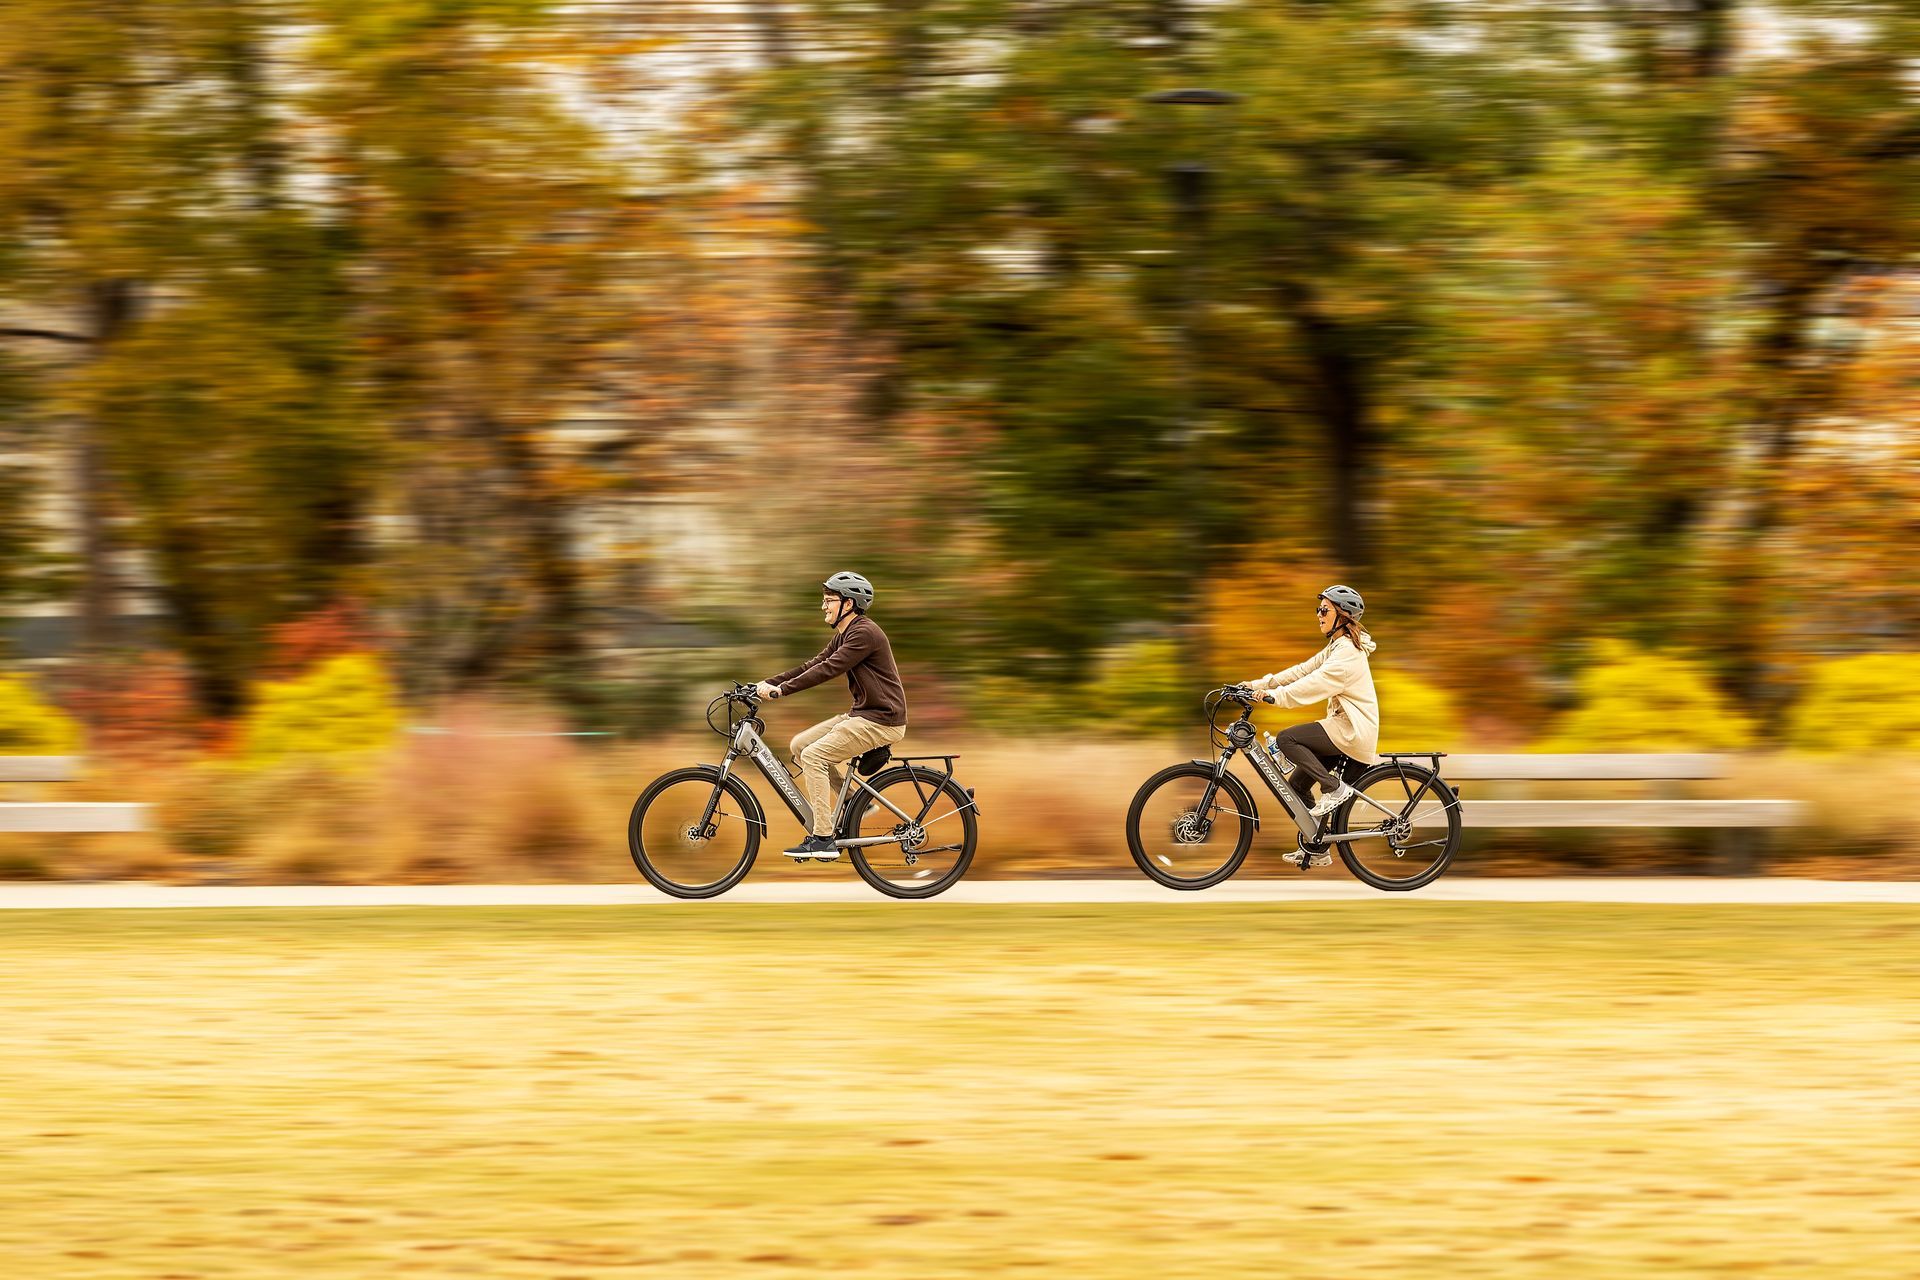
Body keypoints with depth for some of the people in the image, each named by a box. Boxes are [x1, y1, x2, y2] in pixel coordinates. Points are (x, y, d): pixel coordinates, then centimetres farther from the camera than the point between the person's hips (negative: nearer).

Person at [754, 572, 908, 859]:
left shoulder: (864, 633, -18)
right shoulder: (844, 635, 14)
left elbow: (828, 669, -24)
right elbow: (813, 664, 12)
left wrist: (781, 690, -25)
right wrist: (768, 683, 3)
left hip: (881, 720, -10)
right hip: (862, 714, 10)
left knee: (813, 755, -17)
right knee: (800, 745, 7)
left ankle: (823, 839, -17)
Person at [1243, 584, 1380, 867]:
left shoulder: (1347, 652, -16)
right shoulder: (1336, 648, 17)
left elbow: (1315, 683, -27)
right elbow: (1302, 671, 12)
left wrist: (1276, 696, -34)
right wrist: (1257, 685, 3)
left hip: (1353, 732, -10)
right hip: (1345, 728, 10)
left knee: (1286, 739, -19)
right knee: (1297, 784, 8)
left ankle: (1335, 788, -13)